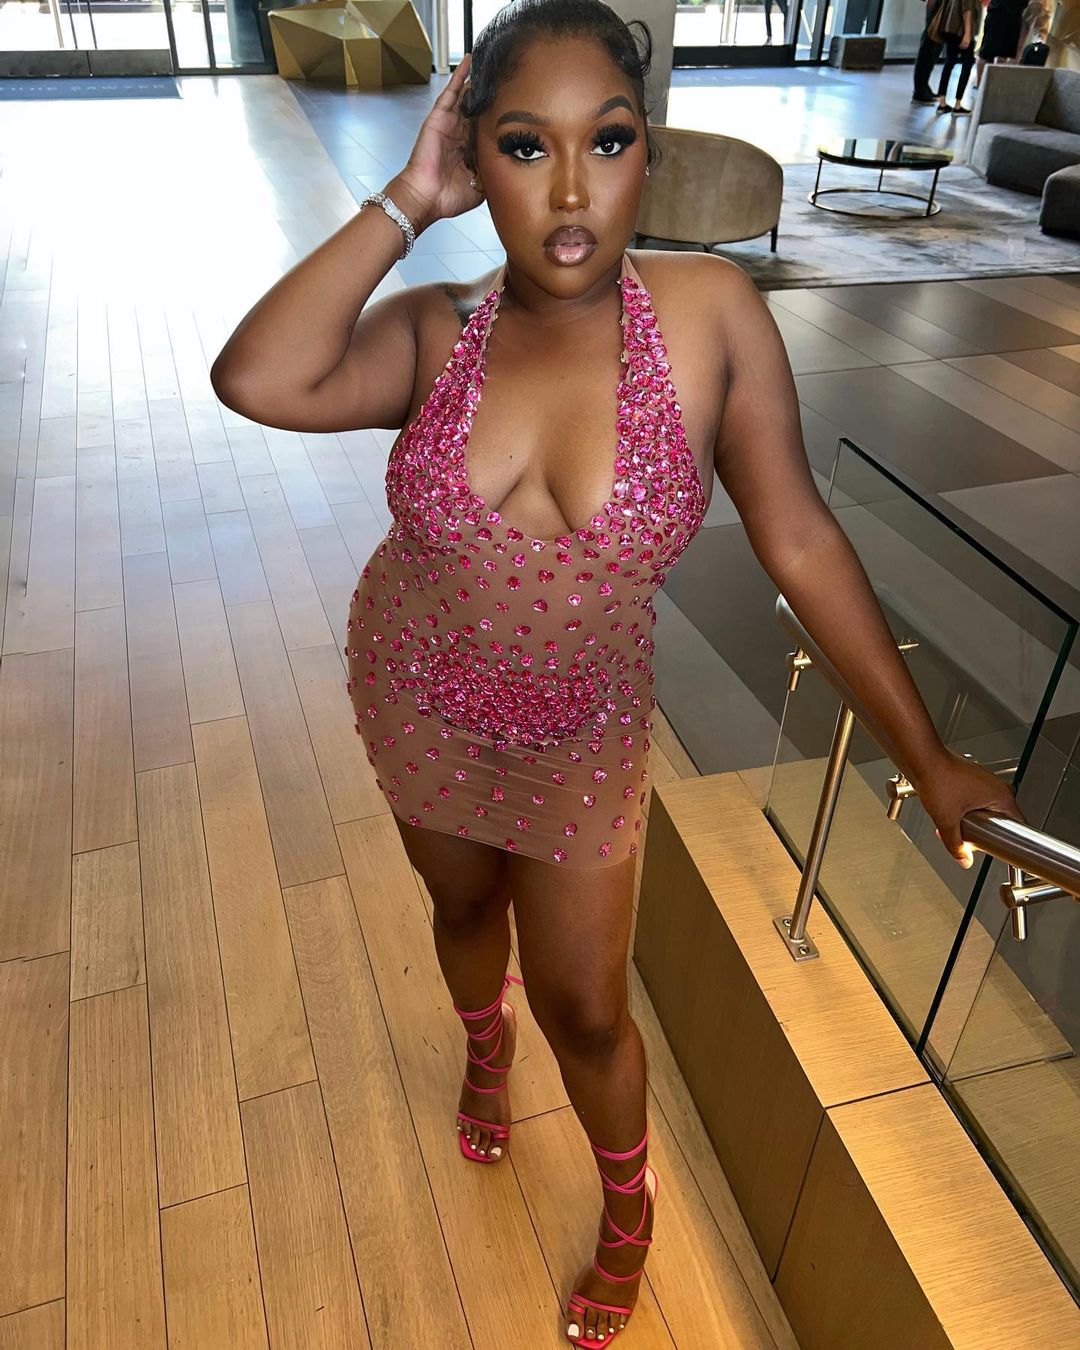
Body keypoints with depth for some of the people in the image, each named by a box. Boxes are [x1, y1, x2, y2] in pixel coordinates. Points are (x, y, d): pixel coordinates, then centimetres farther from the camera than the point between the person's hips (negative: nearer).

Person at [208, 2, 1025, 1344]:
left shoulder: (711, 311, -19)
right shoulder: (436, 330, -15)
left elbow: (799, 538, -16)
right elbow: (256, 381, -32)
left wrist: (925, 753, -13)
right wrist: (404, 204, -24)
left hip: (578, 737, -2)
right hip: (417, 701, 2)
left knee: (584, 1006, 11)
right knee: (464, 904, 27)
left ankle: (628, 1212, 45)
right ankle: (484, 1048, 65)